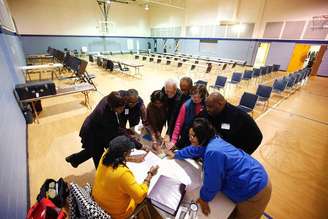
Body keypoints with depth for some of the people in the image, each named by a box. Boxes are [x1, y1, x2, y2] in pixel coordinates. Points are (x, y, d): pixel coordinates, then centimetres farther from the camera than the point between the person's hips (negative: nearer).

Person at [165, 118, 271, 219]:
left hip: (254, 190, -8)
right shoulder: (210, 141, -6)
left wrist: (204, 199, -5)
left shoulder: (213, 152, -37)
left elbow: (212, 182, -25)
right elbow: (193, 150, 12)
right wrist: (175, 155, 25)